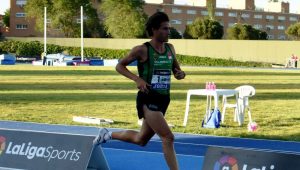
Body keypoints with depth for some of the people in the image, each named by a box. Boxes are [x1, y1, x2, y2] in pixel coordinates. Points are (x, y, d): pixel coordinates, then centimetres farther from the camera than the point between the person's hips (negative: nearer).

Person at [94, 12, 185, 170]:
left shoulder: (170, 48, 7)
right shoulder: (142, 50, -11)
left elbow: (176, 69, 20)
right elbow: (119, 66, -3)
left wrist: (180, 74, -5)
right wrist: (137, 79, -17)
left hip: (163, 100, 8)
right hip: (148, 100, -8)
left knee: (141, 140, 20)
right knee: (168, 138, -17)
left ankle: (108, 134, 41)